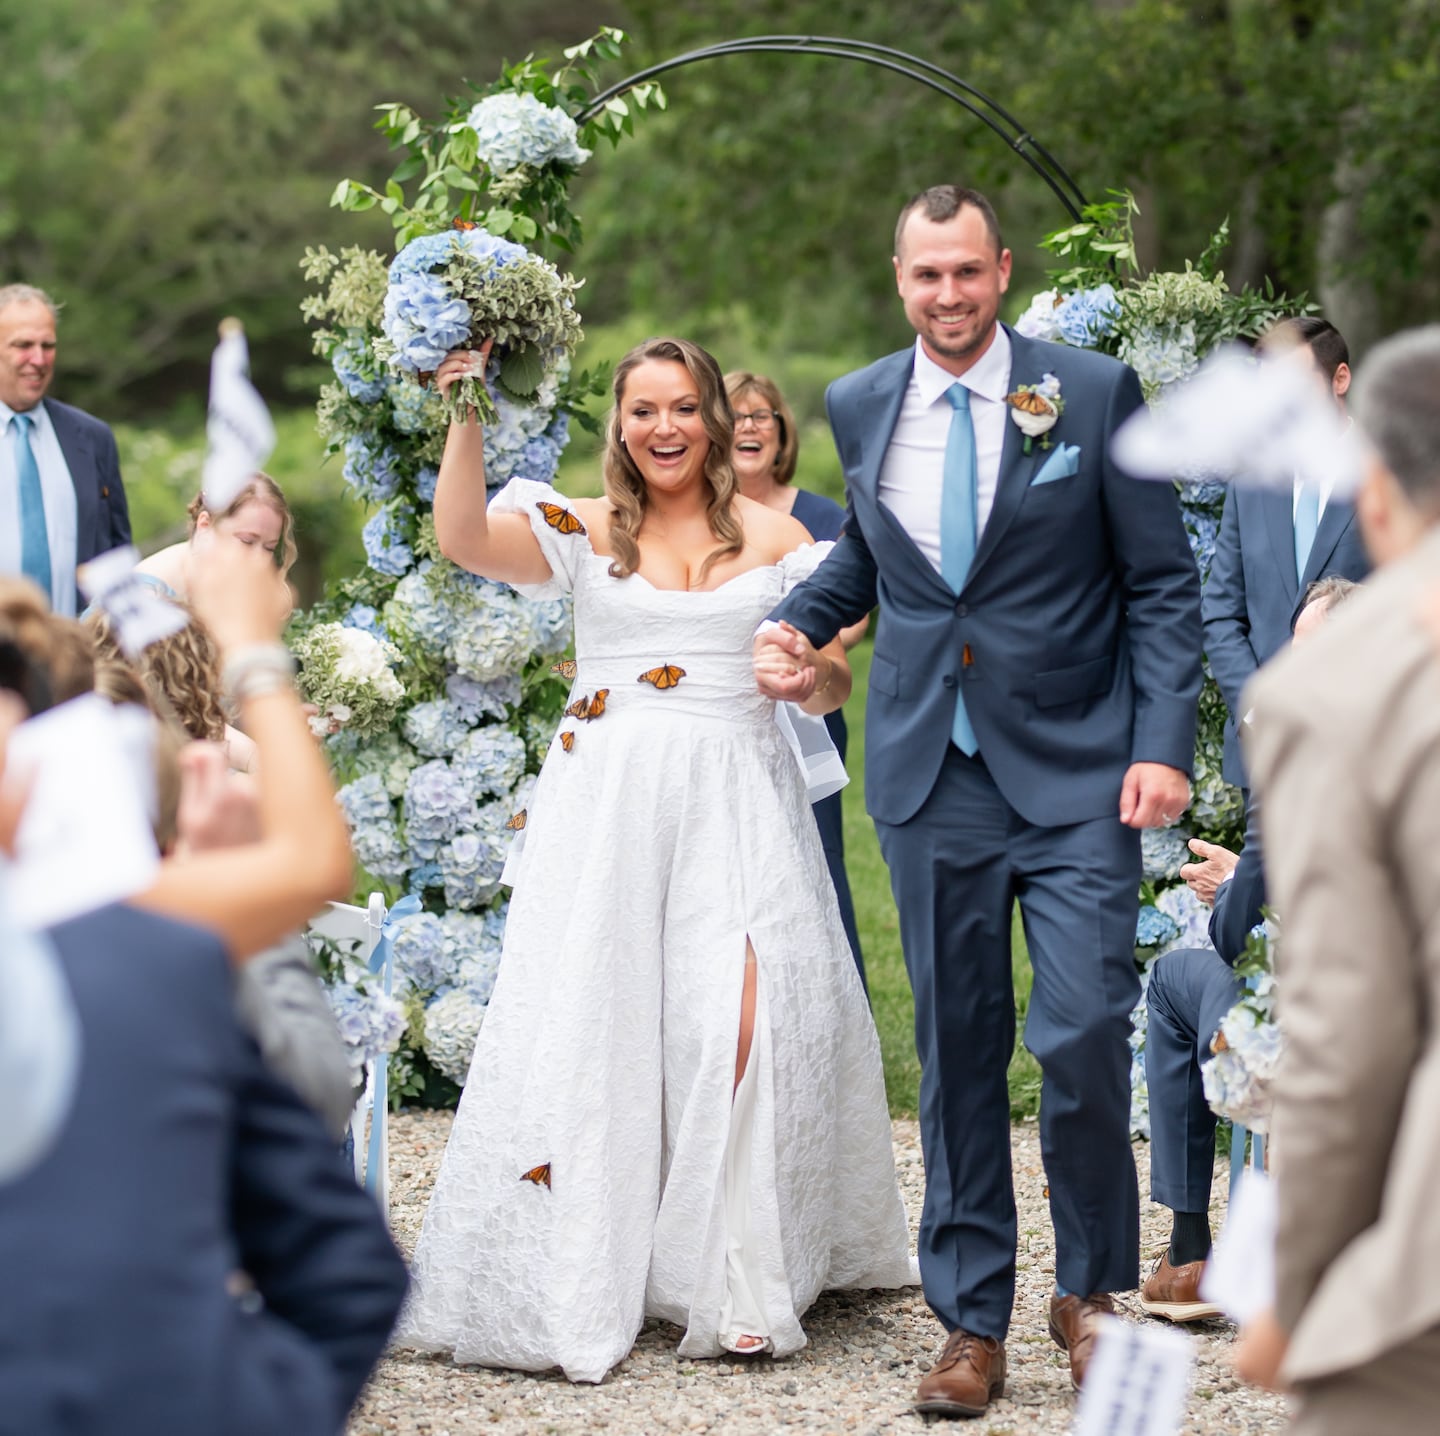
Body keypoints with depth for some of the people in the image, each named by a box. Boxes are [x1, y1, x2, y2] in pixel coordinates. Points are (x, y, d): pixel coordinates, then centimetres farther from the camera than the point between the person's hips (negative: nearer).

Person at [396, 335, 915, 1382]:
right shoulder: (583, 533, 9)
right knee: (593, 1023, -4)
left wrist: (811, 678, -12)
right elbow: (464, 540, -8)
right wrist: (467, 419, -15)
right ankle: (577, 1283, 3)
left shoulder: (776, 538, 10)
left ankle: (739, 1278, -4)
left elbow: (833, 686, 11)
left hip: (735, 806, 0)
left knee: (747, 1019, -14)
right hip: (609, 810, 0)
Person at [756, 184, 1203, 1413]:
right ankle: (972, 1325, 16)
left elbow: (1164, 583, -1)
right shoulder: (860, 409, 8)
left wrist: (1164, 745, -10)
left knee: (1084, 1035, -12)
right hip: (931, 780, 3)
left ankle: (1091, 1289, 11)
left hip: (1075, 776, -3)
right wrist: (802, 623, 5)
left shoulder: (1095, 394, -3)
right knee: (957, 1057, 6)